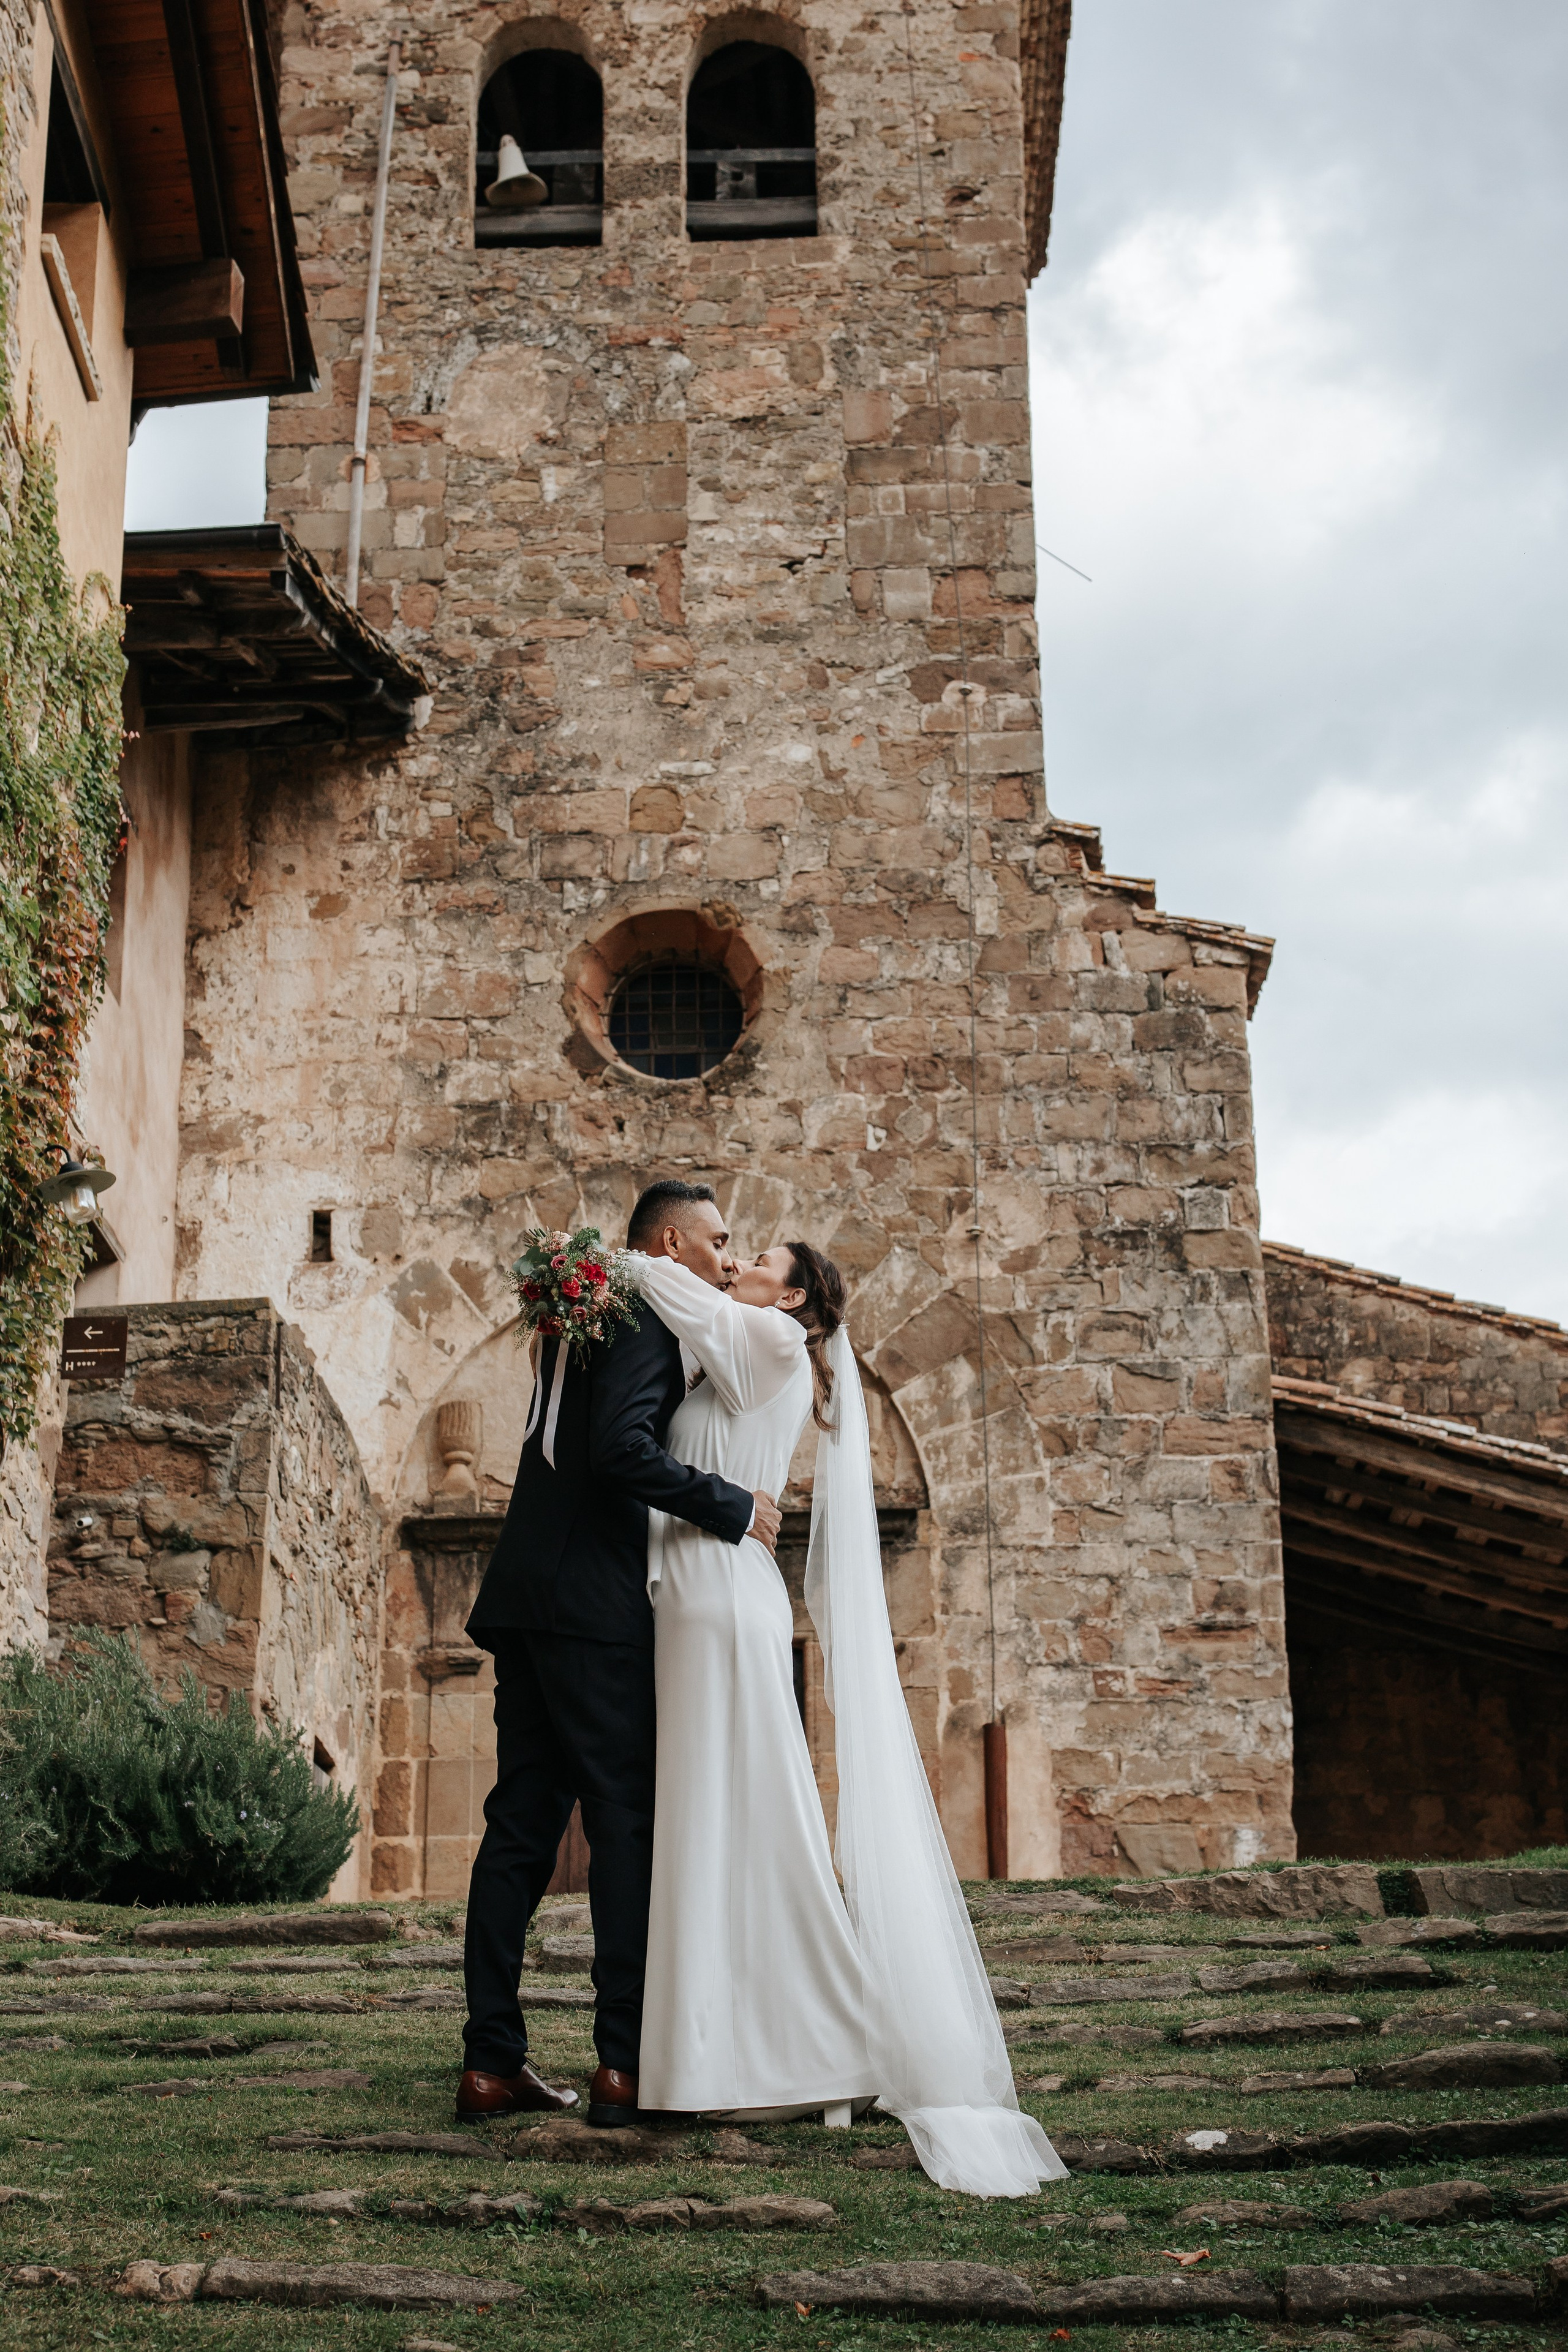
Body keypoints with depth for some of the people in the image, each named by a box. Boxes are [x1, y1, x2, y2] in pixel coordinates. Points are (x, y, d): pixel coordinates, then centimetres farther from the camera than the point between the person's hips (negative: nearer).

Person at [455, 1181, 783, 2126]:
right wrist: (730, 1505, -12)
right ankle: (625, 2064, -4)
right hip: (593, 1603, -9)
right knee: (628, 1826, -5)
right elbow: (622, 1449, -21)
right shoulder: (648, 1319, -7)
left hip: (526, 1597, 9)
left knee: (522, 1826, 7)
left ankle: (492, 2062, 8)